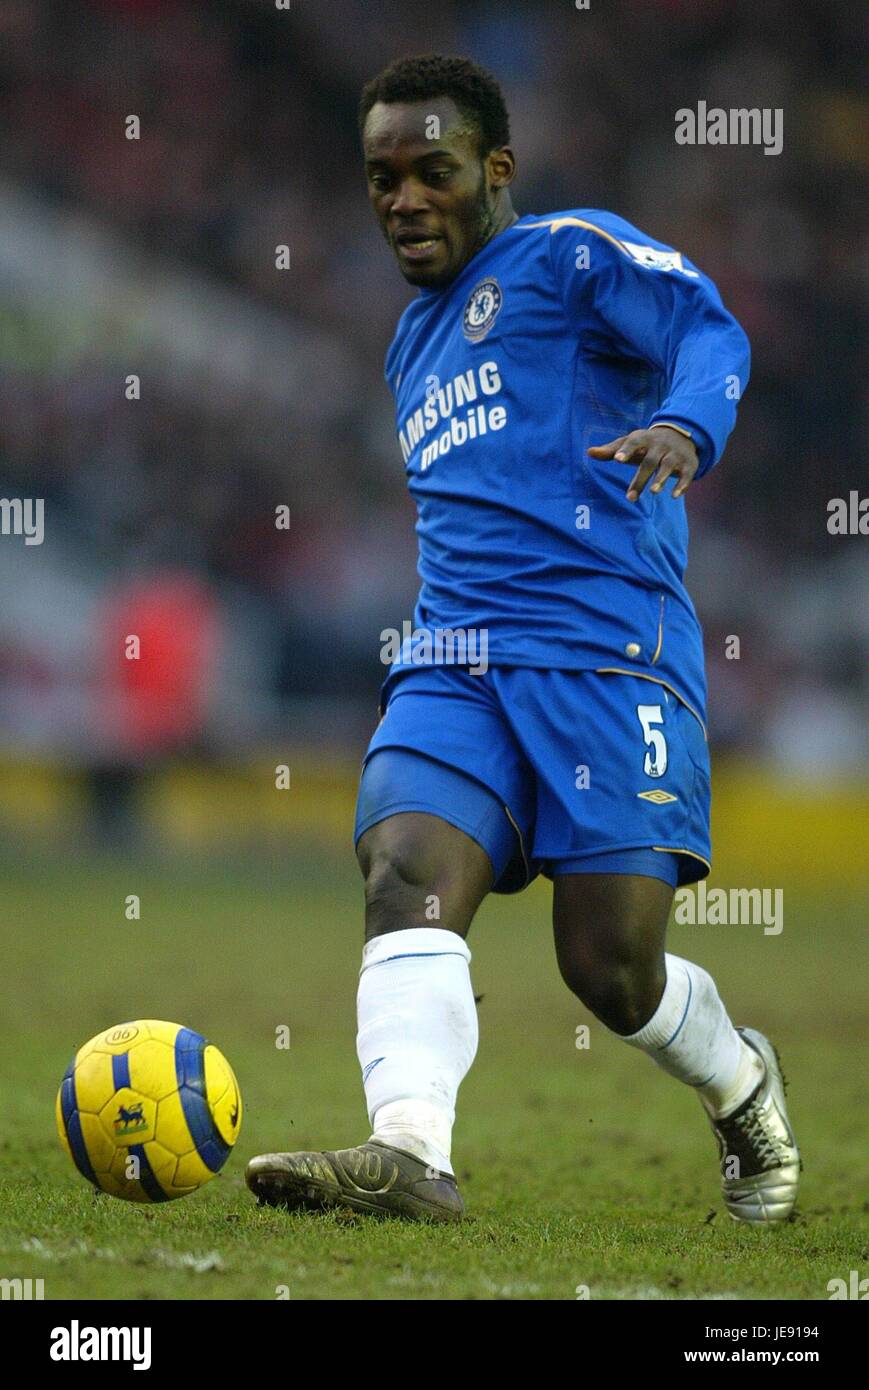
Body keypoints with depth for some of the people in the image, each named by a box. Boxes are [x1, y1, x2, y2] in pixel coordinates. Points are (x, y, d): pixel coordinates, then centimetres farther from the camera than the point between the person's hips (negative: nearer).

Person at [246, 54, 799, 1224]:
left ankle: (744, 1090, 23)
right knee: (407, 881, -22)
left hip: (606, 645, -6)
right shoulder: (413, 348, 27)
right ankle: (410, 1152, -39)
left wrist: (684, 427, -33)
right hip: (452, 663, 7)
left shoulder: (570, 253, 4)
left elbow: (708, 327, -12)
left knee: (612, 969, -9)